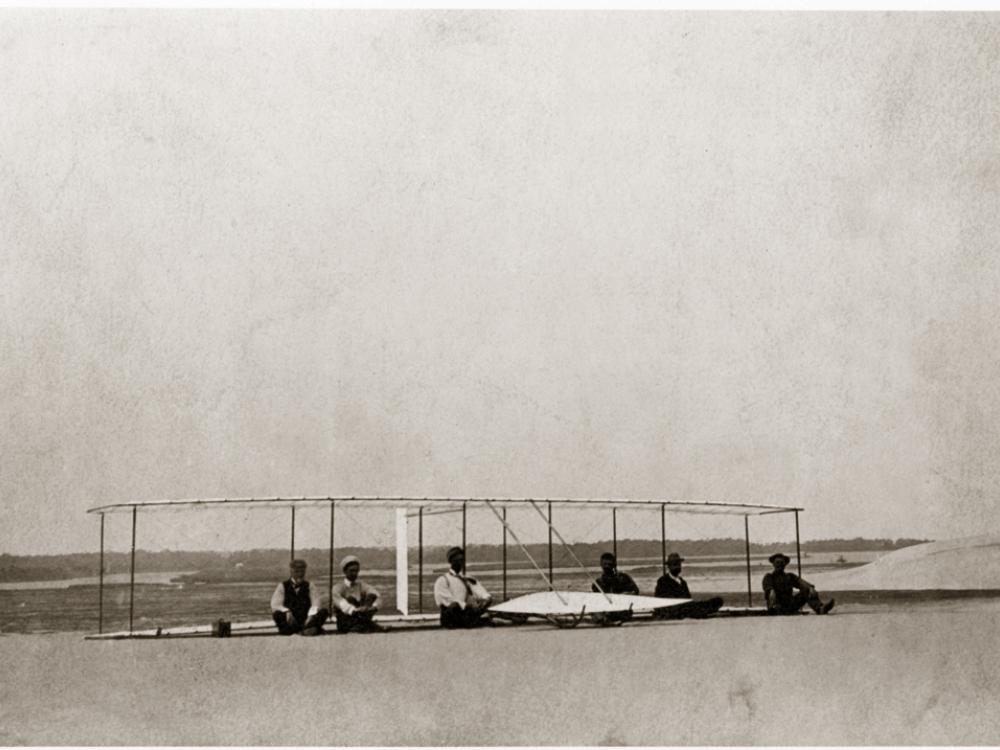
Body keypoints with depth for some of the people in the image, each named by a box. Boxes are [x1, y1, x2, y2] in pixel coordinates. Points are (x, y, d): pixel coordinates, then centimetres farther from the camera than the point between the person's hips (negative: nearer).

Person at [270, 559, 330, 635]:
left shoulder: (309, 586, 12)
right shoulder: (283, 586, 8)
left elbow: (316, 602, -4)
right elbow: (275, 604, -5)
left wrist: (311, 615, -25)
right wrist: (287, 612, -27)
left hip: (306, 620, 1)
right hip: (290, 621, -1)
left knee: (324, 611, -22)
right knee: (277, 614, -32)